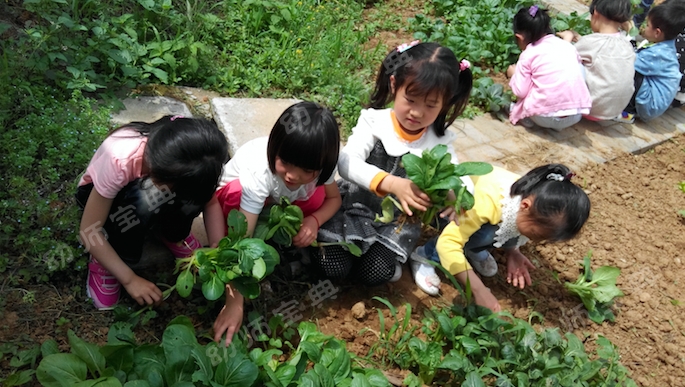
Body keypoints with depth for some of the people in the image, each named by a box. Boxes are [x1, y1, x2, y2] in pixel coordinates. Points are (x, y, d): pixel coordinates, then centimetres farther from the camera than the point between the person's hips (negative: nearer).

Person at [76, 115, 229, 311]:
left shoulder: (187, 161, -31)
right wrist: (130, 279, -31)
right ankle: (104, 263, -13)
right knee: (143, 198, -39)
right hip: (104, 191, -3)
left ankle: (172, 234, 1)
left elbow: (209, 199, -14)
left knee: (195, 191, -30)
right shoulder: (120, 160, -41)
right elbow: (88, 230, -32)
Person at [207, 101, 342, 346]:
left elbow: (334, 198, -11)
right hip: (235, 191, -3)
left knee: (317, 197, -26)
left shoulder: (319, 166, -30)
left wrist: (313, 220, -33)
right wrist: (235, 302, -46)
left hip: (276, 201, 3)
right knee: (236, 194, -38)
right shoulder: (259, 173, -43)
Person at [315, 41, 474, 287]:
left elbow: (459, 176, -16)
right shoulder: (374, 121, -19)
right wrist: (393, 183, -49)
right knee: (333, 267, -14)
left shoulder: (440, 142, -9)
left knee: (373, 274, -16)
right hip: (355, 206, -1)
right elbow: (348, 163, -32)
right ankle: (322, 237, 17)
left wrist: (456, 194, -43)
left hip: (397, 220, 2)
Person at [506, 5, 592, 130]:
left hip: (545, 118, -2)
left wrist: (514, 74, 19)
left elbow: (520, 91, -2)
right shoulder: (567, 46, 12)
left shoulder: (528, 55, 0)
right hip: (576, 115, 2)